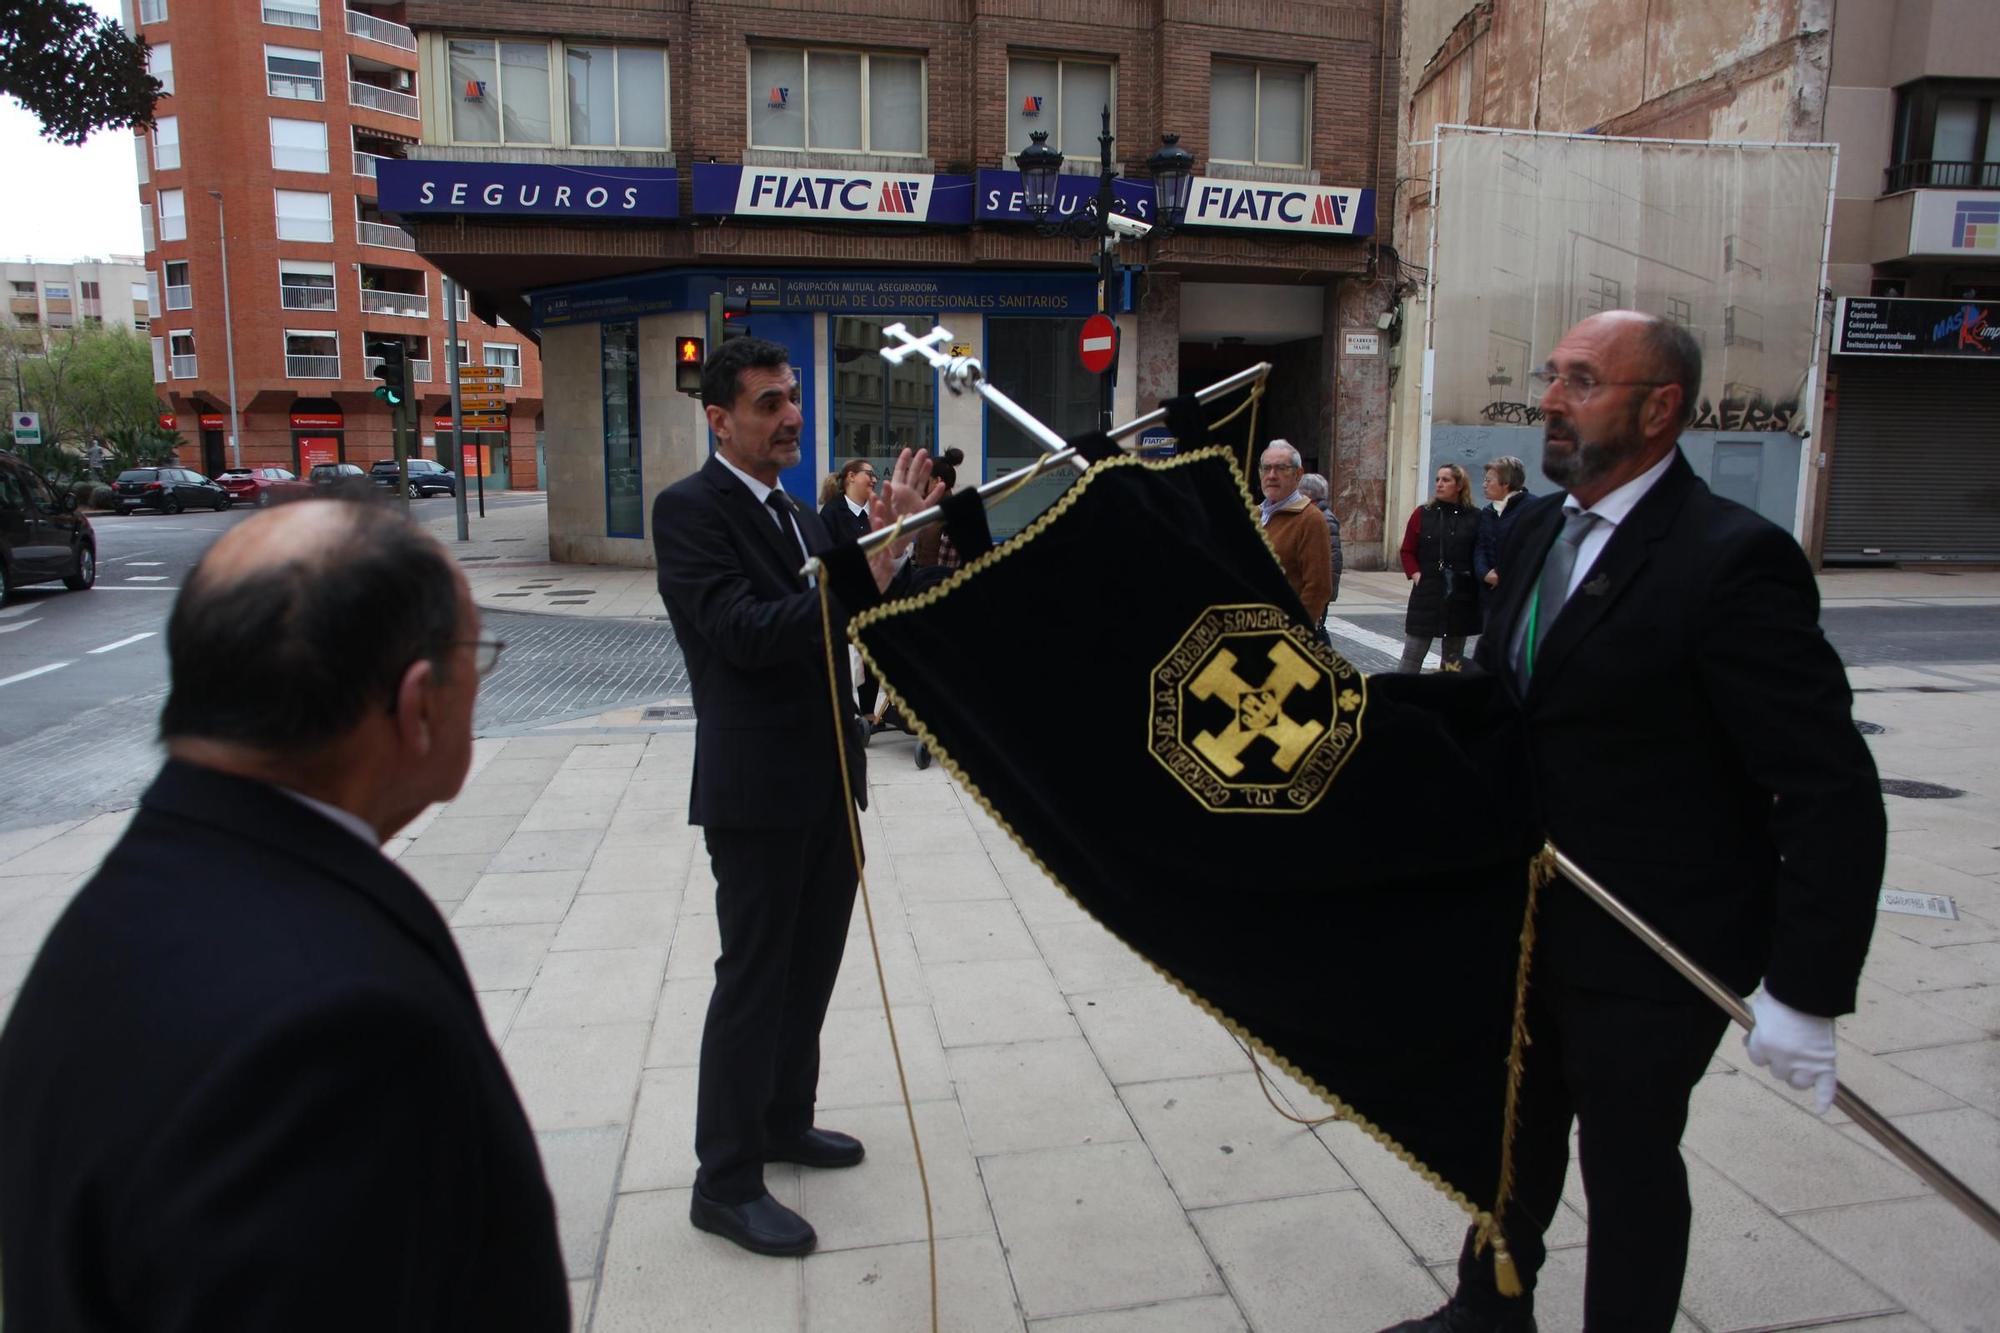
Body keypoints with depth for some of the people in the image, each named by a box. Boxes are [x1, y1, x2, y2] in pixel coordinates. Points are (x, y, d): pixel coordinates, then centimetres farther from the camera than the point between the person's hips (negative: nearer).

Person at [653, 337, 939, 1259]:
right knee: (753, 977, 1)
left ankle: (783, 1120, 38)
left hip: (827, 776, 8)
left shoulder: (799, 517, 13)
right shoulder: (688, 509, -13)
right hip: (757, 785, -8)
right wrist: (867, 576, -32)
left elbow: (843, 623, 12)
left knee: (810, 965, 19)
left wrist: (893, 544, -4)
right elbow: (744, 632, -25)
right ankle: (725, 1181, 16)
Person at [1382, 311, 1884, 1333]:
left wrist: (1806, 991, -24)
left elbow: (1834, 793, -22)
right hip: (1535, 922, 8)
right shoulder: (1535, 529, 3)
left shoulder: (1732, 559, -21)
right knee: (1517, 1132, 25)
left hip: (1654, 950, -7)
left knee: (1626, 1156, 13)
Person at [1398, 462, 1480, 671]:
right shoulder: (1422, 513, 3)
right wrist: (1417, 576, -7)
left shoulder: (1473, 518, 0)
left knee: (1453, 660, 11)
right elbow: (1407, 551, 6)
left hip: (1461, 597, 0)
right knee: (1411, 656, 0)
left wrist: (1475, 579, -8)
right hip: (1427, 594, 0)